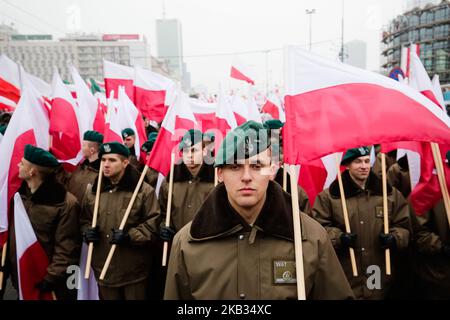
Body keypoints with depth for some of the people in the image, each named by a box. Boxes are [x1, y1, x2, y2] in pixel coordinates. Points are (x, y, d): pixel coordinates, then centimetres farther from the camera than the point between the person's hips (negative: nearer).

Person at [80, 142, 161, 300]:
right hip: (103, 269, 5)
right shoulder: (92, 190, 7)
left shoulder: (144, 190, -9)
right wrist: (87, 232, -3)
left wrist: (129, 236, -21)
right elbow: (84, 220, 18)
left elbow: (153, 224, -10)